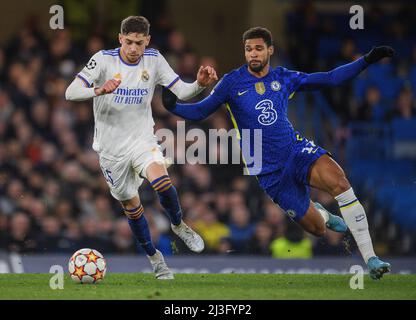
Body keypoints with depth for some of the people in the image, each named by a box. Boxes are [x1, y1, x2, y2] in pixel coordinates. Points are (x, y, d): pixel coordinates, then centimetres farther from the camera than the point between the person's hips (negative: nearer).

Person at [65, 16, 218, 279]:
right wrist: (99, 90, -40)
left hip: (142, 139, 0)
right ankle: (154, 256, 30)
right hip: (111, 147, 0)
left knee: (162, 182, -28)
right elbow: (71, 92, -22)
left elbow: (182, 92, -3)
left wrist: (200, 85, -25)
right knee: (131, 205, 8)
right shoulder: (104, 59, -14)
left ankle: (179, 225, 1)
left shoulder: (154, 60, -5)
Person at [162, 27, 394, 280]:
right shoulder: (232, 82, -1)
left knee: (339, 183, -30)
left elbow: (330, 79, 11)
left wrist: (367, 60, 4)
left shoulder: (284, 78, 6)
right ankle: (322, 214, 39)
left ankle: (370, 258, -24)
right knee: (317, 229, -4)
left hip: (297, 149, 1)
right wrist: (172, 106, -19)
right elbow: (199, 111, 1)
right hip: (269, 171, -1)